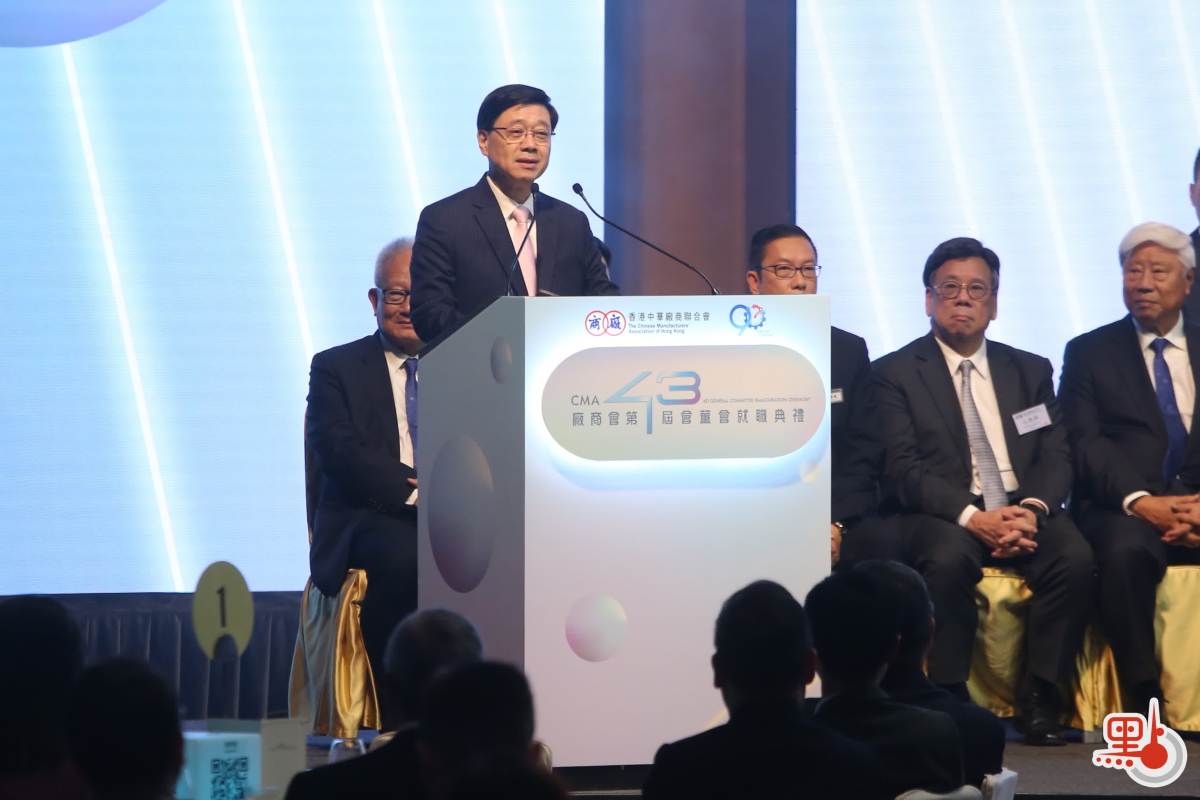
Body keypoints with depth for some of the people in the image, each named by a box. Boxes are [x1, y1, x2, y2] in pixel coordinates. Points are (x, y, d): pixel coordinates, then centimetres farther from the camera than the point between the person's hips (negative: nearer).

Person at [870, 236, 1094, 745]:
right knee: (948, 559, -37)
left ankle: (1040, 699, -18)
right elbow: (902, 468, -6)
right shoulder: (895, 373, 6)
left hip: (1023, 512, 3)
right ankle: (949, 700, -24)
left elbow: (1056, 456, 9)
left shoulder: (1030, 371, 19)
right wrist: (971, 516, -21)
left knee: (1075, 556, -28)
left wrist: (1032, 509, -14)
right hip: (942, 517, -3)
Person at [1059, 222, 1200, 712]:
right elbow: (1086, 444, 0)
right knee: (1127, 552, -36)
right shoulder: (1090, 353, 14)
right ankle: (1143, 698, -28)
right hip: (1125, 508, -1)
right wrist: (1140, 502, -17)